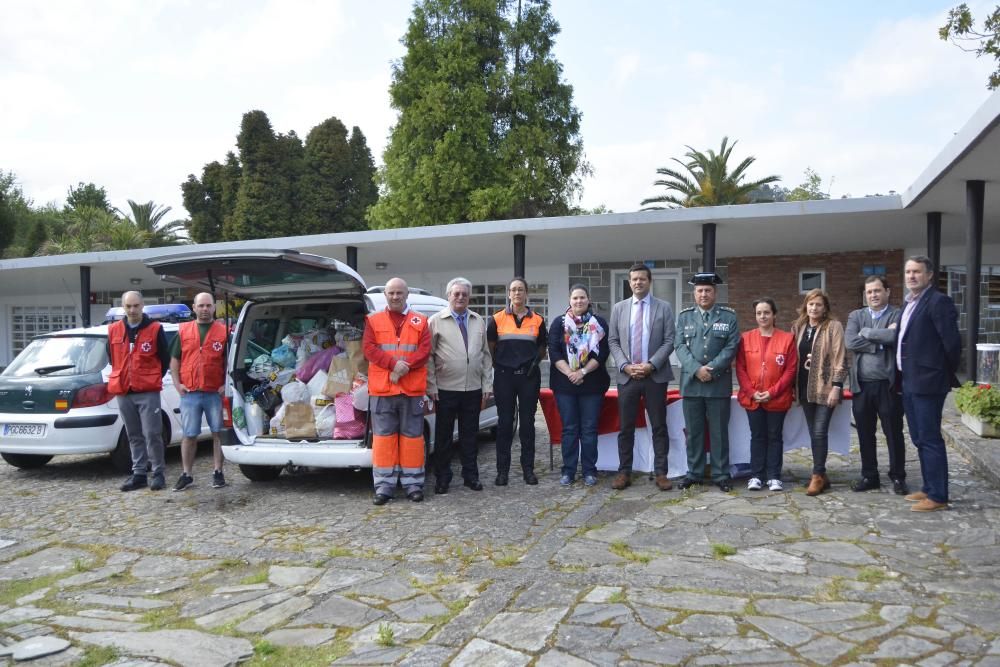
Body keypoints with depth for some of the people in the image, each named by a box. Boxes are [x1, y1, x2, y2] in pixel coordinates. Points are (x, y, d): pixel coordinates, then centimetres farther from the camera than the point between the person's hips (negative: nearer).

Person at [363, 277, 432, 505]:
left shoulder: (420, 322, 9)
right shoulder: (373, 321, 9)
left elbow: (425, 350, -2)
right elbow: (369, 348, -4)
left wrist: (406, 366, -18)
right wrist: (394, 363, -18)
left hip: (413, 389, 0)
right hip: (382, 389, 0)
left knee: (412, 435, 4)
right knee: (383, 436, 2)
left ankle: (413, 483, 13)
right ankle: (384, 486, 9)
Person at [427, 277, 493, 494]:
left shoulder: (479, 321, 12)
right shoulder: (436, 321, 1)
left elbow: (486, 354, 12)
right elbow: (428, 356, -1)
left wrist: (487, 386, 6)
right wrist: (431, 387, -7)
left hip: (473, 389, 3)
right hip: (446, 389, -3)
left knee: (470, 435, 11)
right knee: (443, 435, 6)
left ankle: (471, 475, 22)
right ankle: (442, 478, 16)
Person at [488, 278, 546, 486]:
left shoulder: (537, 320, 6)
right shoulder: (497, 319, 2)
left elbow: (542, 347, 15)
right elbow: (490, 347, 10)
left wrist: (535, 361, -1)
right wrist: (498, 363, 1)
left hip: (529, 376, 1)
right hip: (504, 376, -1)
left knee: (527, 422, 6)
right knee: (504, 423, 3)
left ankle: (528, 469, 15)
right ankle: (502, 470, 11)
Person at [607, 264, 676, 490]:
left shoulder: (664, 308, 3)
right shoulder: (618, 308, 9)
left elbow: (669, 342, -2)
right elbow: (613, 341, 6)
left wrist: (651, 365, -14)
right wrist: (625, 366, -9)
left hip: (656, 376, -1)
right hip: (626, 376, 1)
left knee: (659, 427, 4)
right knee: (626, 427, 6)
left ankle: (661, 473, 11)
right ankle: (624, 472, 14)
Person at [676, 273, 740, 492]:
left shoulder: (729, 316, 4)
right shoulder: (683, 316, 8)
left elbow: (731, 347, -3)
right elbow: (680, 346, 1)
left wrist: (711, 369, -13)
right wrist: (697, 369, -13)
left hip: (719, 383, -1)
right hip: (691, 382, 2)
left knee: (719, 432, 4)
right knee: (693, 432, 7)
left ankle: (721, 475, 13)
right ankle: (694, 473, 16)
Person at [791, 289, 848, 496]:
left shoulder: (834, 326, -4)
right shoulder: (798, 327, 12)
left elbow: (839, 358, -8)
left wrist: (836, 386, -15)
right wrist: (793, 386, 9)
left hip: (825, 387, -5)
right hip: (805, 388, 5)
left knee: (819, 432, -8)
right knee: (814, 433, 9)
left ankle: (818, 475, 1)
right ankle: (821, 474, 17)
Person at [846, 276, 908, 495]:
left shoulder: (898, 315, 1)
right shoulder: (856, 316, 11)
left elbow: (894, 336, -19)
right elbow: (850, 341, -6)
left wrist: (865, 332, -8)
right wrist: (880, 342, -11)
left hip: (888, 384, -3)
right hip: (862, 385, 3)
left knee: (894, 433, 6)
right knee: (865, 434, 10)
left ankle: (898, 477, 18)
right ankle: (869, 476, 22)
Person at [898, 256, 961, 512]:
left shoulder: (938, 301, -12)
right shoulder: (909, 304, 16)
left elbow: (952, 341, -15)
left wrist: (948, 375, -5)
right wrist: (904, 376, 14)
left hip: (927, 382, -9)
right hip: (909, 382, 9)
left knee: (930, 439, -4)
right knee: (919, 439, 15)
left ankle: (938, 496, 3)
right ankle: (929, 488, 25)